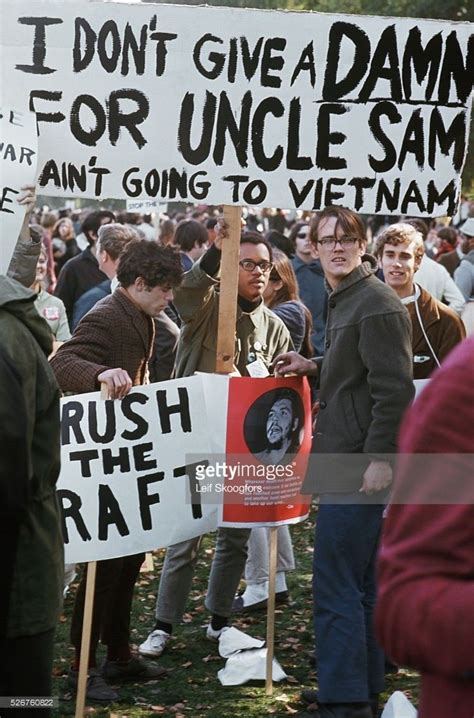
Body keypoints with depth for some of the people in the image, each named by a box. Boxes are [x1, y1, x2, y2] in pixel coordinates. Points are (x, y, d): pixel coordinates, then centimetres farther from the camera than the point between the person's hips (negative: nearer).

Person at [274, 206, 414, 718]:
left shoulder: (376, 303, -14)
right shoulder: (341, 300, 16)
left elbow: (394, 387, -20)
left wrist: (379, 458, -22)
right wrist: (313, 367, 12)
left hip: (360, 463, -10)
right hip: (345, 461, 10)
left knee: (336, 586, -8)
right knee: (357, 583, 16)